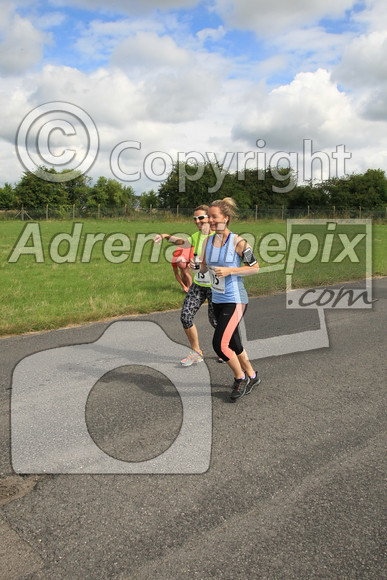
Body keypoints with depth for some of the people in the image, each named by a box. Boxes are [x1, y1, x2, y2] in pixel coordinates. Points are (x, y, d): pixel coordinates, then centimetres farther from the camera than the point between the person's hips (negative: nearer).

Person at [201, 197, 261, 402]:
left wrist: (229, 271, -18)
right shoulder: (208, 241, 4)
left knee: (219, 344, -12)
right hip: (217, 300, 7)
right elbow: (204, 266, 16)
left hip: (235, 300, -7)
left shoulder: (238, 242, -14)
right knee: (233, 343, 16)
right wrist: (199, 266, -8)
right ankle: (251, 376, 37)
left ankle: (241, 378, 13)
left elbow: (255, 268, -7)